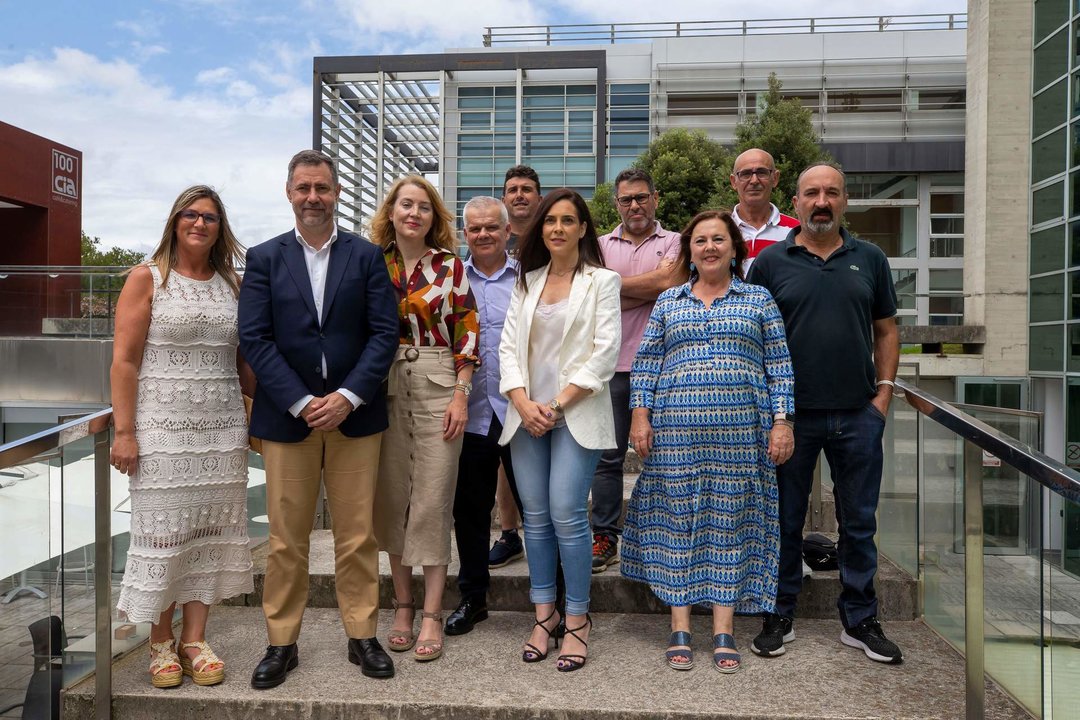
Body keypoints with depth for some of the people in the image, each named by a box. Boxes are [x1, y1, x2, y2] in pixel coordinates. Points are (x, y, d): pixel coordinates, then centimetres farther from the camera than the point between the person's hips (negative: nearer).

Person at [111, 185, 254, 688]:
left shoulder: (231, 284, 11)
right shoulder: (147, 278, 0)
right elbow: (124, 361, -5)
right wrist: (124, 431, -10)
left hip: (223, 429, 4)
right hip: (163, 428, -3)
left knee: (209, 531, 7)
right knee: (162, 533, 3)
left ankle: (194, 640, 19)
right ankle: (161, 643, 20)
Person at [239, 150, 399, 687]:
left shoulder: (367, 256, 5)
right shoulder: (264, 258, 5)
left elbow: (384, 333, -1)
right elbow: (254, 338, -2)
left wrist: (348, 397, -12)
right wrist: (301, 403, -12)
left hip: (355, 415, 0)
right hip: (286, 416, 0)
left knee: (357, 536, 7)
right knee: (286, 539, 8)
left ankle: (362, 636, 22)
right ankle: (281, 643, 23)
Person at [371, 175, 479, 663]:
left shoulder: (449, 265, 2)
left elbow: (468, 331, 1)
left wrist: (461, 394, -7)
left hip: (438, 387, -2)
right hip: (384, 388, 2)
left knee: (433, 500, -2)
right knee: (392, 496, 8)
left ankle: (432, 615, 8)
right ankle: (403, 604, 22)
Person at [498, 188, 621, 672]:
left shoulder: (601, 281, 2)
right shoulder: (527, 281, 14)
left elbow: (605, 352, -7)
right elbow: (508, 346, 8)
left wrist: (558, 405, -12)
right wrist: (522, 403, -8)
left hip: (576, 414, -4)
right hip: (527, 413, 4)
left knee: (567, 515, -9)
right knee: (535, 517, 6)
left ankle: (576, 620, 7)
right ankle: (543, 614, 20)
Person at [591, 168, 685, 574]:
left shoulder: (674, 243, 8)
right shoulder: (601, 246, 14)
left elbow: (669, 282, -11)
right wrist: (650, 288, -8)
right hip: (612, 364, 2)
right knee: (607, 456, 4)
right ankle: (605, 538, 14)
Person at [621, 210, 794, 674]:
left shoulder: (759, 300, 10)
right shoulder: (668, 302, 12)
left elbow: (778, 365, 7)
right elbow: (646, 363, 10)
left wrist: (781, 420, -1)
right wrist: (640, 415, 1)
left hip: (741, 431, 0)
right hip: (676, 431, 1)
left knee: (730, 522, 4)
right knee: (678, 520, 3)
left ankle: (724, 632, 14)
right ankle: (680, 629, 14)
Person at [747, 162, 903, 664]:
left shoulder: (869, 259, 9)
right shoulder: (770, 263, 2)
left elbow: (886, 331, 12)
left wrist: (883, 391, 2)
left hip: (858, 415, 2)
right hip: (790, 414, -2)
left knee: (859, 522, 11)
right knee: (785, 521, 9)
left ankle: (860, 621, 26)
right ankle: (779, 618, 23)